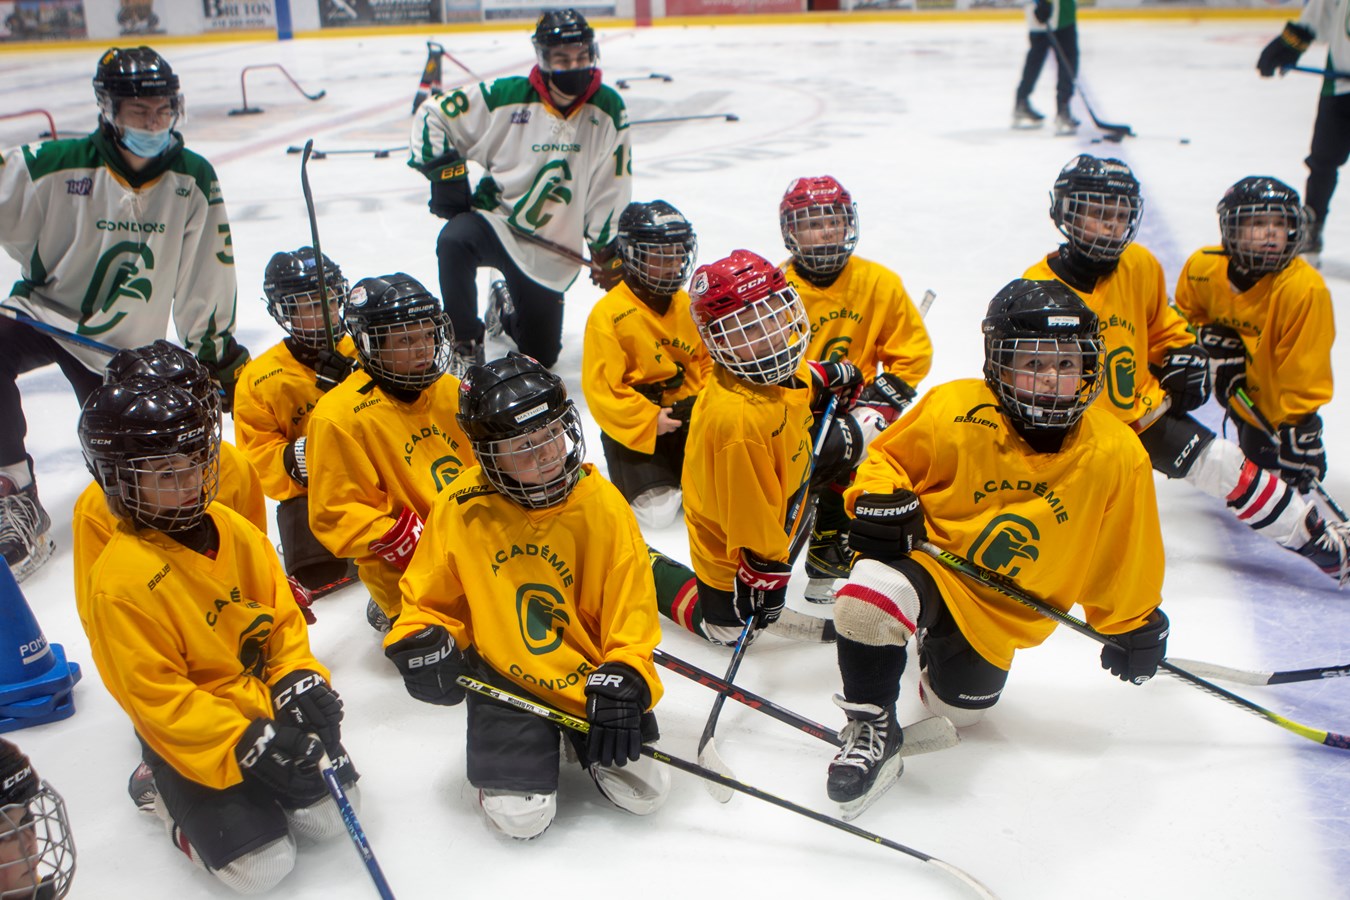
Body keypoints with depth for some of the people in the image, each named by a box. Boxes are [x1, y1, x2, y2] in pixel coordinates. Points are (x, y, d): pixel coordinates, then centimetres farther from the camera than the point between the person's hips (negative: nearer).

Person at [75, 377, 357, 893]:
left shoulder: (234, 531, -3)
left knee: (330, 816, 2)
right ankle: (160, 790, 13)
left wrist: (299, 677, -10)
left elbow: (281, 614, 6)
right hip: (190, 735, -5)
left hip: (267, 707, 6)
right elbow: (154, 696, -20)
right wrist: (241, 743, -26)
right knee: (262, 866, -8)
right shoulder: (121, 582, -22)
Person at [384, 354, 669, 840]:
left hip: (589, 669, 1)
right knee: (520, 815, -9)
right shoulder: (460, 509, -12)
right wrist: (421, 640, -15)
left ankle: (595, 746, 27)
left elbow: (630, 600, -9)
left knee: (645, 790, -4)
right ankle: (512, 763, 24)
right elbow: (430, 595, 3)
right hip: (504, 675, 0)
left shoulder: (601, 504, -13)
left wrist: (625, 676, -20)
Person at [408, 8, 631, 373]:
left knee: (541, 354, 8)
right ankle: (466, 344, -18)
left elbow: (612, 187, -1)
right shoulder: (507, 96, -13)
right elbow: (432, 114, -5)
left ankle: (506, 312, 44)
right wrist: (443, 170, -14)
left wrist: (607, 248, -2)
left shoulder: (608, 109, -7)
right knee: (454, 241, -38)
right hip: (494, 219, -2)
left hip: (549, 250, 2)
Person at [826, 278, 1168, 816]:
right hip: (931, 557, -3)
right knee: (869, 600, -37)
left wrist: (1134, 624, 12)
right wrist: (881, 499, -22)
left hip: (1006, 612, 4)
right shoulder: (955, 411, -20)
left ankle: (939, 647, 52)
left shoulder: (1115, 454, -12)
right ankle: (873, 730, -8)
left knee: (960, 710, 16)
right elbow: (889, 456, -1)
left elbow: (1123, 553, 3)